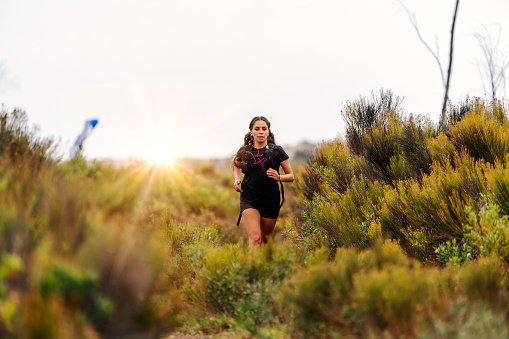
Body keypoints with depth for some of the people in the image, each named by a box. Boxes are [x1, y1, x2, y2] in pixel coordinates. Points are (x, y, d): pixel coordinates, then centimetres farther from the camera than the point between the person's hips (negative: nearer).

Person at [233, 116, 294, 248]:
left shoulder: (276, 151, -3)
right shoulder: (244, 152, 1)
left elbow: (291, 176, 4)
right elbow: (236, 166, 25)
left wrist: (278, 177, -17)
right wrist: (237, 180, 5)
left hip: (271, 201, 1)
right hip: (249, 200, -1)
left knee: (265, 240, 12)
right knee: (254, 238, -19)